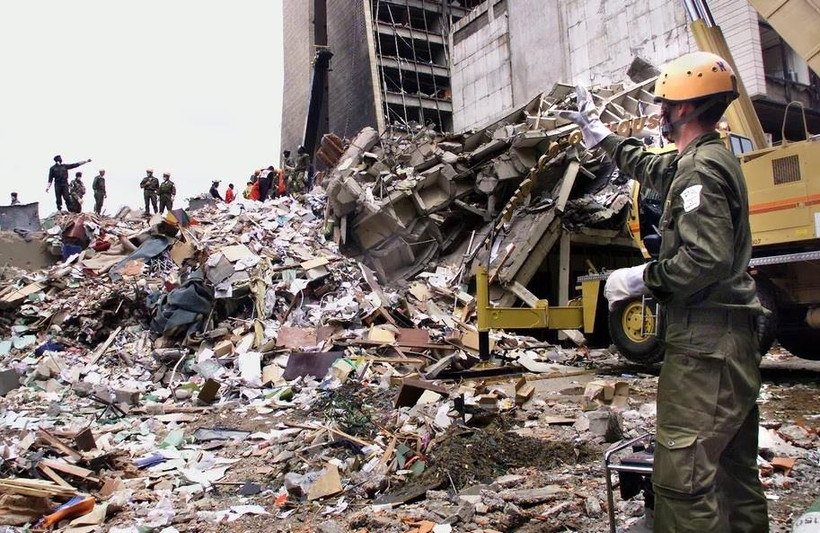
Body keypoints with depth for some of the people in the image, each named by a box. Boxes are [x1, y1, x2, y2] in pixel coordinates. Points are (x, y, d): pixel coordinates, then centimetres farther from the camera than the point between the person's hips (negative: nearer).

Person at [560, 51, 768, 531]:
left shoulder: (700, 168, -16)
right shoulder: (714, 158, 16)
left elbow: (707, 258, -26)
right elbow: (651, 168, 34)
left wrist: (639, 279, -14)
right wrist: (599, 132, 42)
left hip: (704, 342, -11)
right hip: (736, 338, 11)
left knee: (683, 474, -9)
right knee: (735, 467, 20)